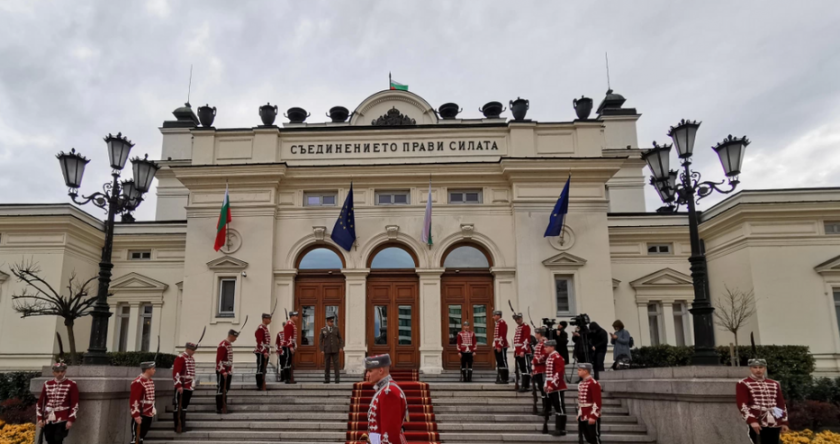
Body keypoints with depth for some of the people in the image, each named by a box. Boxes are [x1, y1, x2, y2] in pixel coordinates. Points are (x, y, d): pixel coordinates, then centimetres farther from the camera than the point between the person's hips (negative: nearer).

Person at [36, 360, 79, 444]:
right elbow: (40, 402, 12)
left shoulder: (71, 385, -2)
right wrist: (40, 418, 4)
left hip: (62, 419, -4)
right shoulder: (47, 384, 9)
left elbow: (75, 404, -5)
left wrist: (71, 419, -12)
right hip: (48, 420, 4)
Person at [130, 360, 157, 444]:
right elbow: (134, 400, -22)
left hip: (148, 415, 9)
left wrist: (153, 408, 20)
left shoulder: (150, 381, 12)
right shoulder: (138, 382, -19)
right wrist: (136, 415, -23)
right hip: (140, 416, -9)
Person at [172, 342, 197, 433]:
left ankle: (183, 426, 20)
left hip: (189, 387, 8)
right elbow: (176, 373, -18)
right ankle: (178, 427, 6)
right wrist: (179, 385, -22)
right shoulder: (180, 358, -11)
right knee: (178, 407, 0)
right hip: (181, 387, -8)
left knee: (184, 407, 14)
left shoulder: (192, 359, 15)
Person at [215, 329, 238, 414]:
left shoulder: (230, 345, 14)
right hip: (221, 372, -9)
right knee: (220, 390, -2)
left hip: (228, 371, 9)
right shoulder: (222, 345, -16)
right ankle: (219, 409, 3)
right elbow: (219, 360, -20)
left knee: (226, 390, 13)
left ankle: (224, 407, 20)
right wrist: (223, 371, -23)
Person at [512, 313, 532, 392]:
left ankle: (526, 386, -4)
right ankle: (522, 385, 15)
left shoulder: (526, 326, -8)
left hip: (524, 352, -9)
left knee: (526, 369, -6)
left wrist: (523, 350, -20)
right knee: (520, 369, 10)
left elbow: (527, 339, -16)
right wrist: (515, 350, 18)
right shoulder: (517, 327, 20)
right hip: (518, 352, 9)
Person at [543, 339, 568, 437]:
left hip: (557, 387, -10)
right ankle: (545, 427, 22)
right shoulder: (549, 357, 15)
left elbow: (559, 373, -20)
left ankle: (561, 430, 1)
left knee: (560, 408, -3)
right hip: (550, 387, 10)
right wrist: (546, 385, 16)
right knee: (548, 407, 14)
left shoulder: (557, 357, -14)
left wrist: (553, 385, -21)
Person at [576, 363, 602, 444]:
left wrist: (593, 416, -21)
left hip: (591, 417, -8)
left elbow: (597, 402, -18)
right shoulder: (581, 384, 12)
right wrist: (579, 414, 18)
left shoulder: (594, 383, -15)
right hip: (582, 416, 8)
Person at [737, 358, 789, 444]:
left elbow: (781, 404, 19)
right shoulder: (743, 384, -2)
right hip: (757, 423, -5)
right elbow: (742, 405, -12)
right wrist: (751, 420, -23)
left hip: (775, 424, 5)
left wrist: (784, 422, 12)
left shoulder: (774, 384, 16)